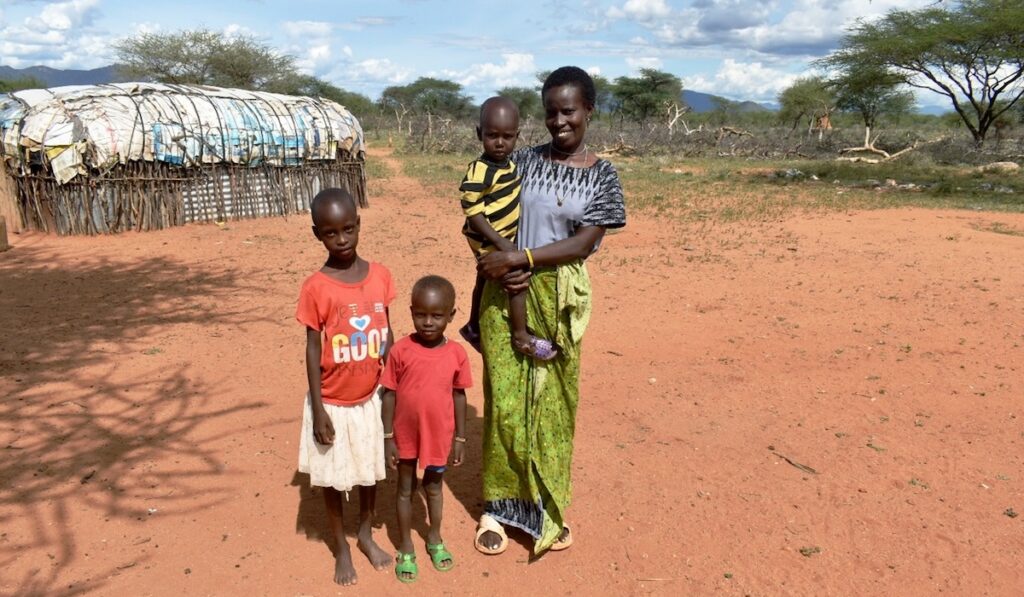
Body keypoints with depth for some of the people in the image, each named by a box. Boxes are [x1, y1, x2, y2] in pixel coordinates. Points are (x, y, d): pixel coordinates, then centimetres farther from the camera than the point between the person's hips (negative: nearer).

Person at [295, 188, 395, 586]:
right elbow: (313, 350, -12)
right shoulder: (315, 288, -18)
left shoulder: (380, 275, -8)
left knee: (371, 469, 19)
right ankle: (341, 547, 36)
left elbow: (386, 334, 2)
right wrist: (318, 410, -11)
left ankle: (366, 535, 43)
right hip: (333, 403, -3)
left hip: (371, 398, 3)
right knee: (332, 477, 15)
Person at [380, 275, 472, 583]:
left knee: (434, 488, 22)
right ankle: (406, 549, 36)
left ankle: (435, 540, 45)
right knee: (405, 490, 18)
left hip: (439, 437, 1)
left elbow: (459, 397, -1)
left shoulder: (456, 354, -12)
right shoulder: (400, 350, -16)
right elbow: (389, 395, -8)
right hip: (405, 437, -1)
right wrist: (388, 438, -7)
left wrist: (460, 438, 3)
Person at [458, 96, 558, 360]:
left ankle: (473, 327, 43)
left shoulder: (510, 164, 0)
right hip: (489, 242, -9)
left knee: (485, 282, 23)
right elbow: (473, 213, -26)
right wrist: (501, 243, -28)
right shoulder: (478, 172, -27)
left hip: (506, 239, 9)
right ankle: (521, 337, 4)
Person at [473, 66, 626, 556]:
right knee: (505, 401, 4)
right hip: (507, 293, 1)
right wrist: (498, 268, -14)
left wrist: (518, 258, -17)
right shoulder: (524, 161, 3)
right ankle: (498, 505, 20)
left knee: (553, 402, 9)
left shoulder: (602, 176, 0)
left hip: (560, 300, 0)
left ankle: (547, 506, 27)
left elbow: (583, 243, -9)